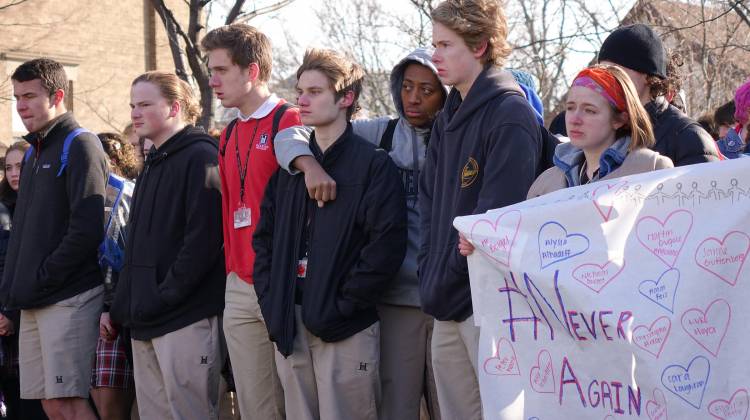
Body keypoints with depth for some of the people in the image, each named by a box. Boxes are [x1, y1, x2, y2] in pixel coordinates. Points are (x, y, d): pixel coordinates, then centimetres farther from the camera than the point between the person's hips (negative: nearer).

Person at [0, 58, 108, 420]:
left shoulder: (79, 146, -8)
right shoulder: (34, 151, 19)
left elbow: (86, 229, -17)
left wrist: (43, 278, -15)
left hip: (69, 296, -8)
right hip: (32, 302, 8)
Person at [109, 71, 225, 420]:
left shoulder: (200, 157, -7)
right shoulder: (153, 165, 22)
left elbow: (203, 237, -17)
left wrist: (164, 296, -18)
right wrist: (123, 306, 15)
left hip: (185, 319, -9)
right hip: (144, 324, 9)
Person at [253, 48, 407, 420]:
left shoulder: (372, 164, -3)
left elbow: (387, 245, -13)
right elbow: (264, 236, 17)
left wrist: (342, 305, -15)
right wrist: (271, 300, 3)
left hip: (346, 331, -5)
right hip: (289, 328, 6)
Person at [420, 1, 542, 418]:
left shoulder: (510, 114, -11)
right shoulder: (448, 118, 16)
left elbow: (497, 216, -17)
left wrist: (449, 278, -11)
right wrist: (430, 271, 5)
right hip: (448, 305, 8)